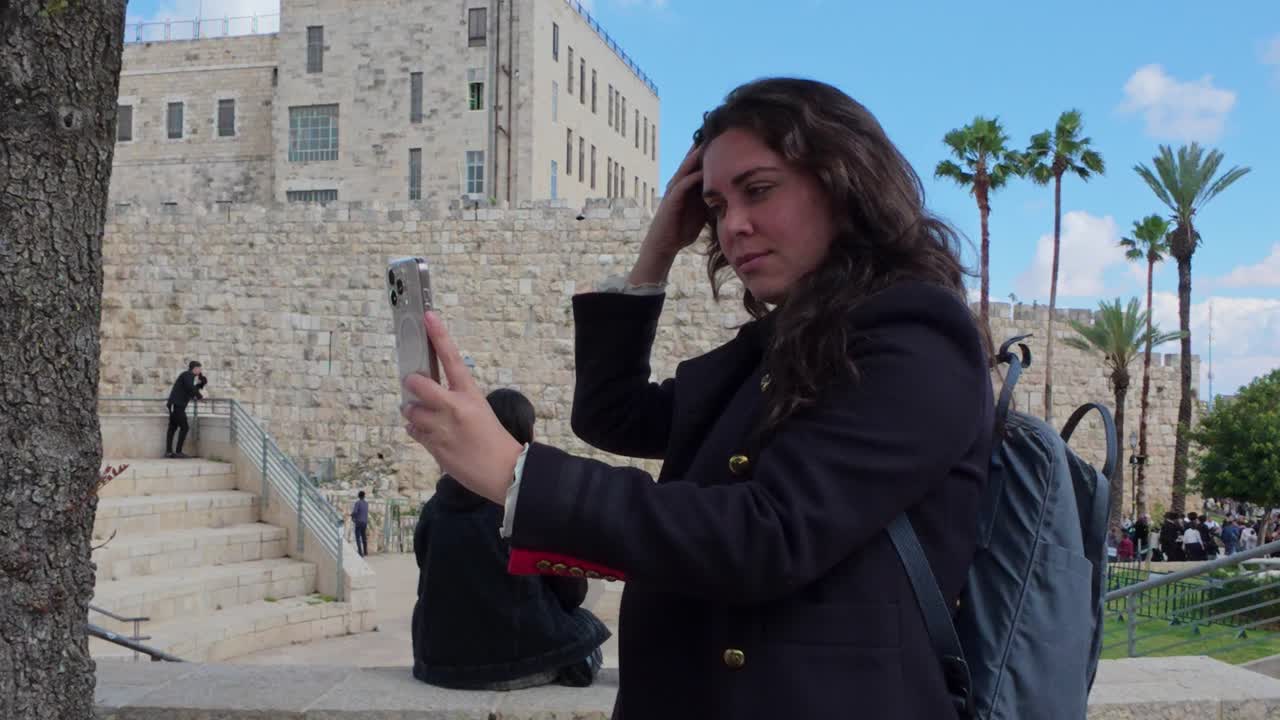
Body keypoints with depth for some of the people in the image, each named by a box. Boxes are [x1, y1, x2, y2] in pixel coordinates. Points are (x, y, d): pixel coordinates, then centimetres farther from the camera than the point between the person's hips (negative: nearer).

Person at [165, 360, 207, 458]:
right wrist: (200, 397, -11)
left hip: (175, 404, 10)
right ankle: (178, 452, -9)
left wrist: (202, 381, 12)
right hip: (177, 405, -10)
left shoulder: (188, 375, 21)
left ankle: (168, 452, 9)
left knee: (173, 427, 9)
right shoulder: (188, 374, -8)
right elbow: (191, 388, -20)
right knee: (184, 427, -8)